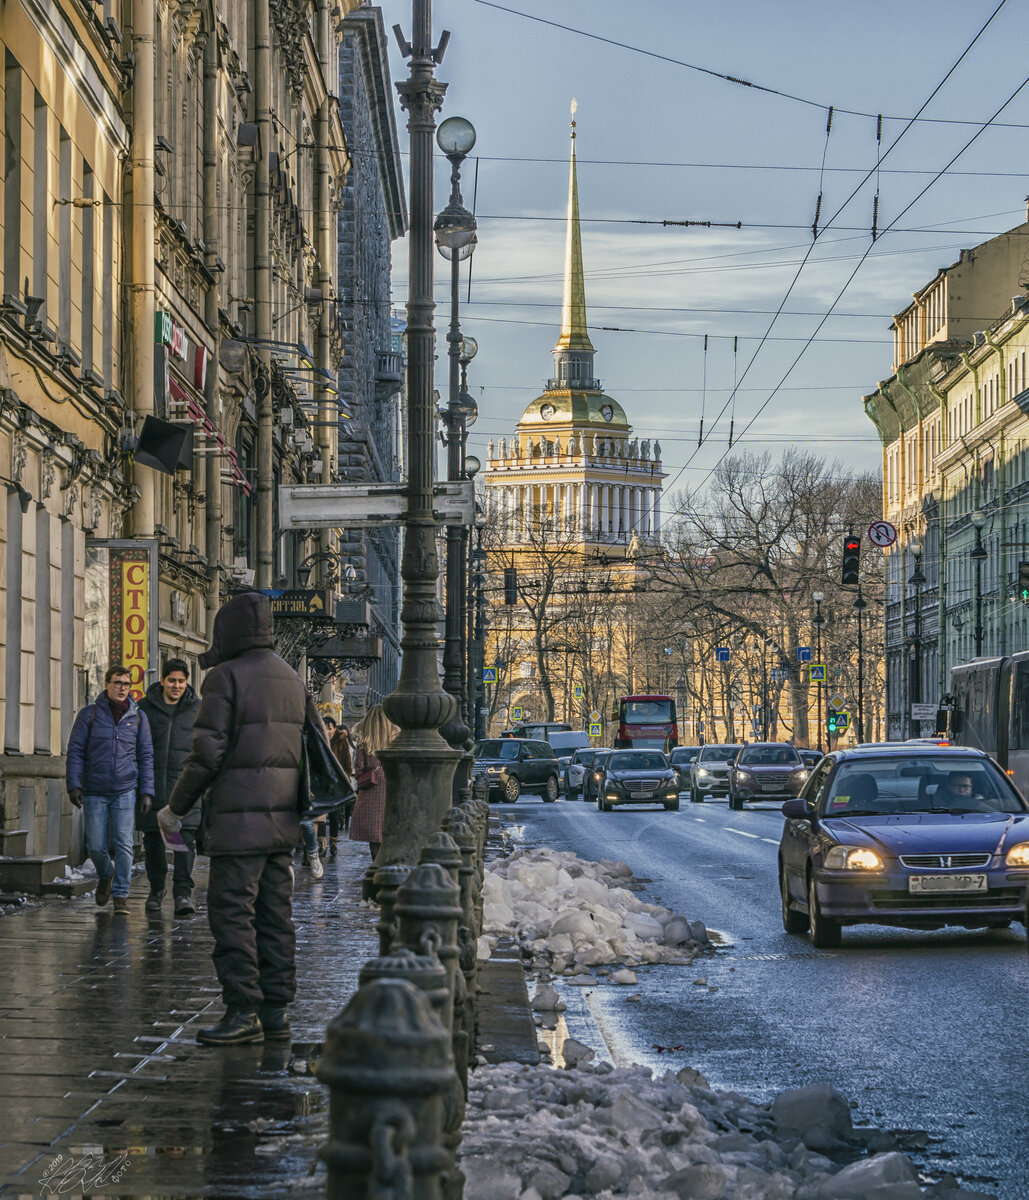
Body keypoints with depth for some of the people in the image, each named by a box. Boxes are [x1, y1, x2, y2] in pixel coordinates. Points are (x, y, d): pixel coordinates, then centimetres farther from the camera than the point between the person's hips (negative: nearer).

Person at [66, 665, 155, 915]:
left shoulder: (138, 717, 5)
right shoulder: (89, 714, 1)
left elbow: (146, 756, 7)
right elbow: (75, 751, 1)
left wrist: (147, 791, 0)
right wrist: (74, 785, -9)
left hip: (125, 791, 0)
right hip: (94, 792, 0)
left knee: (124, 844, -7)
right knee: (96, 846, 2)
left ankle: (121, 897, 0)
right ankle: (105, 876, 33)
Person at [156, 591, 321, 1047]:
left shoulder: (225, 677, -9)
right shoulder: (292, 680, 14)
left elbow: (207, 752, -14)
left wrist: (174, 807, -4)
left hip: (239, 817, -8)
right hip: (281, 819, 8)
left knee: (231, 912, -5)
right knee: (274, 913, 9)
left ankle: (243, 1012, -8)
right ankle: (275, 1011, 10)